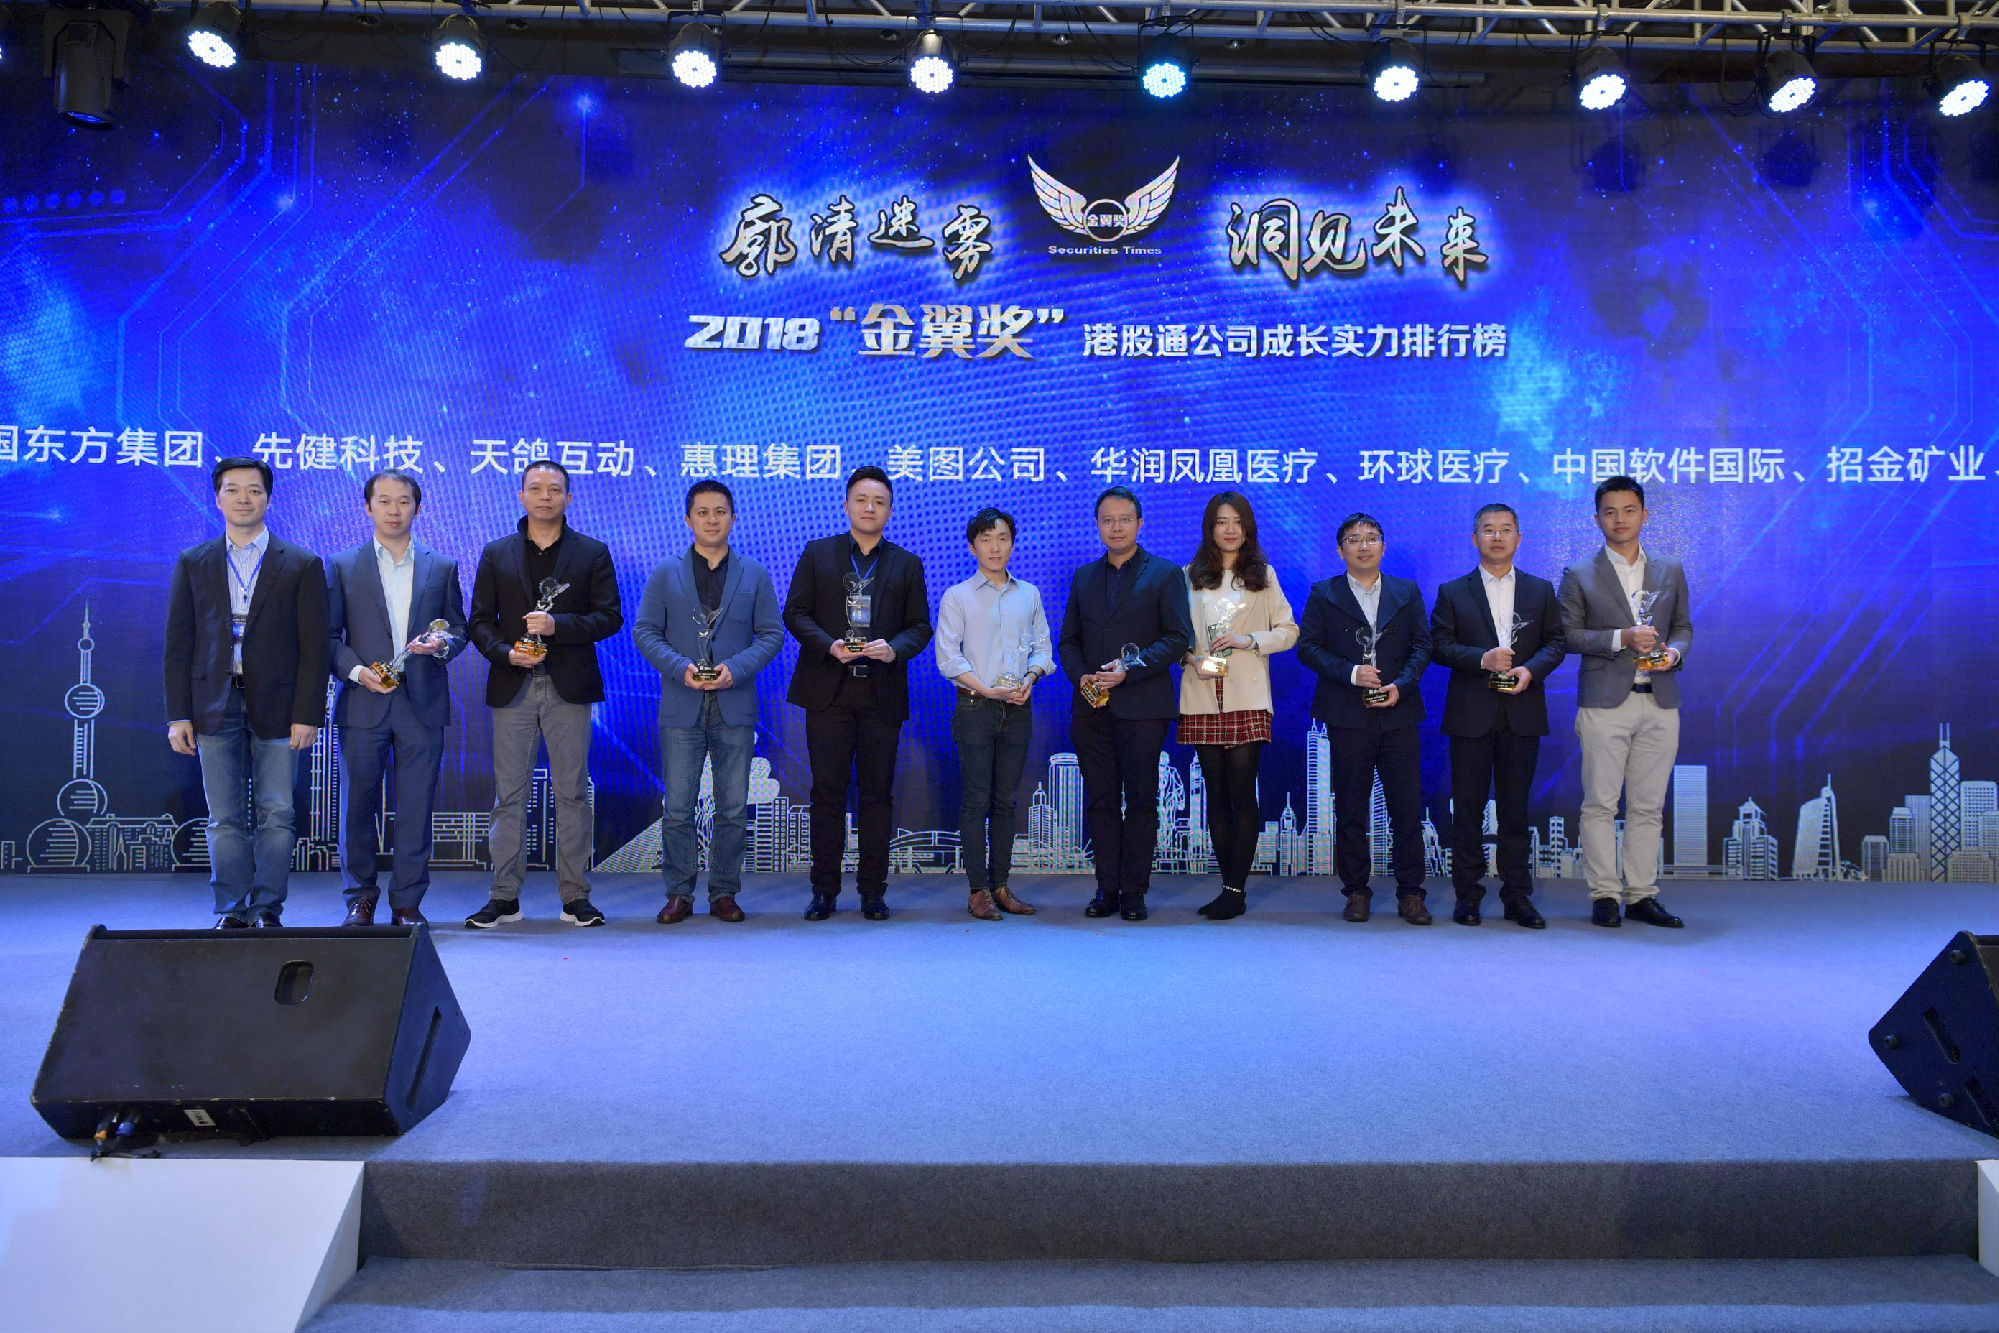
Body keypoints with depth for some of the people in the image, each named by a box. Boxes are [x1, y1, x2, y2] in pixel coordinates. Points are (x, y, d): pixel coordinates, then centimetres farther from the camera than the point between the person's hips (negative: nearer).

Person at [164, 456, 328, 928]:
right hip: (215, 706, 2)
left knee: (276, 816, 1)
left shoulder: (301, 565, 3)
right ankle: (231, 911, 13)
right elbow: (179, 644, 8)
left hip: (276, 706, -2)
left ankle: (267, 909, 11)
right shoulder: (193, 563, 10)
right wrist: (178, 715, 1)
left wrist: (307, 715, -8)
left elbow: (314, 645, -1)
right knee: (225, 819, 5)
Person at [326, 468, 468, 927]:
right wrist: (356, 671, -11)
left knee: (416, 808, 2)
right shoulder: (342, 567, 8)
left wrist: (442, 642, -10)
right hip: (363, 703, 0)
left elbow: (459, 628, 12)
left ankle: (407, 902, 11)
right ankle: (360, 898, 19)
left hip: (422, 704, 1)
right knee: (357, 806, 4)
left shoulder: (443, 567, 12)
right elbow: (329, 635, 5)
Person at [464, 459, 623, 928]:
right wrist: (505, 652, -10)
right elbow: (480, 621, 9)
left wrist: (559, 625, -13)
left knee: (572, 794, 1)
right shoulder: (496, 554, 12)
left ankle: (575, 896, 8)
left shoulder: (593, 553, 8)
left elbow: (610, 616, 1)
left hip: (568, 688, -1)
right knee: (508, 796, 3)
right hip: (512, 689, 2)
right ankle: (504, 897, 11)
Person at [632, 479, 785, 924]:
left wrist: (736, 668, -11)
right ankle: (679, 894, 13)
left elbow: (771, 634, 5)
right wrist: (680, 667, -12)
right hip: (681, 709, 0)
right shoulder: (665, 574, 8)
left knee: (733, 810, 5)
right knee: (677, 809, 1)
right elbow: (644, 631, 4)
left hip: (735, 708, 1)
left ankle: (724, 892, 16)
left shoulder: (755, 575, 9)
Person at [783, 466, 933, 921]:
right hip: (828, 692, -1)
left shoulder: (907, 564, 12)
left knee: (877, 793, 4)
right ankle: (824, 889, 10)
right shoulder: (817, 554, 10)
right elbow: (795, 613, 4)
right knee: (828, 791, 1)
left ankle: (873, 890, 13)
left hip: (882, 695, 1)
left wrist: (894, 648, -13)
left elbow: (920, 626, 8)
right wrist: (829, 645, -12)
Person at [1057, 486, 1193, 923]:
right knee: (1101, 801, 5)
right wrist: (1080, 675, -4)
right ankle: (1107, 888, 12)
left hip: (1142, 706, -4)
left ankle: (1134, 891, 7)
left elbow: (1179, 637, -4)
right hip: (1091, 707, 4)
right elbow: (1068, 640, 17)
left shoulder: (1165, 574, 4)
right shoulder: (1083, 576, 16)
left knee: (1141, 800, 0)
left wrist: (1131, 668, -15)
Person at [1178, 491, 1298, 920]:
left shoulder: (1263, 574, 10)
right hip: (1202, 699, 2)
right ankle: (1229, 884, 11)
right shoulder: (1190, 576, 12)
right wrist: (1192, 659, -7)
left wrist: (1248, 640, -8)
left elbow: (1288, 631, 7)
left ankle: (1236, 889, -3)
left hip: (1247, 698, -2)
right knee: (1216, 794, 4)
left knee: (1242, 792, -7)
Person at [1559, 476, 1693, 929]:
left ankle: (1641, 895, 14)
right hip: (1604, 703, -3)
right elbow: (1568, 634, -2)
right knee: (1600, 804, -2)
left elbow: (1683, 626, 18)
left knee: (1648, 806, 6)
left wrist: (1674, 650, -3)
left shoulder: (1671, 571, 14)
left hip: (1660, 704, 3)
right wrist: (1622, 638, -14)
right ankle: (1605, 895, 6)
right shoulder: (1578, 575, 3)